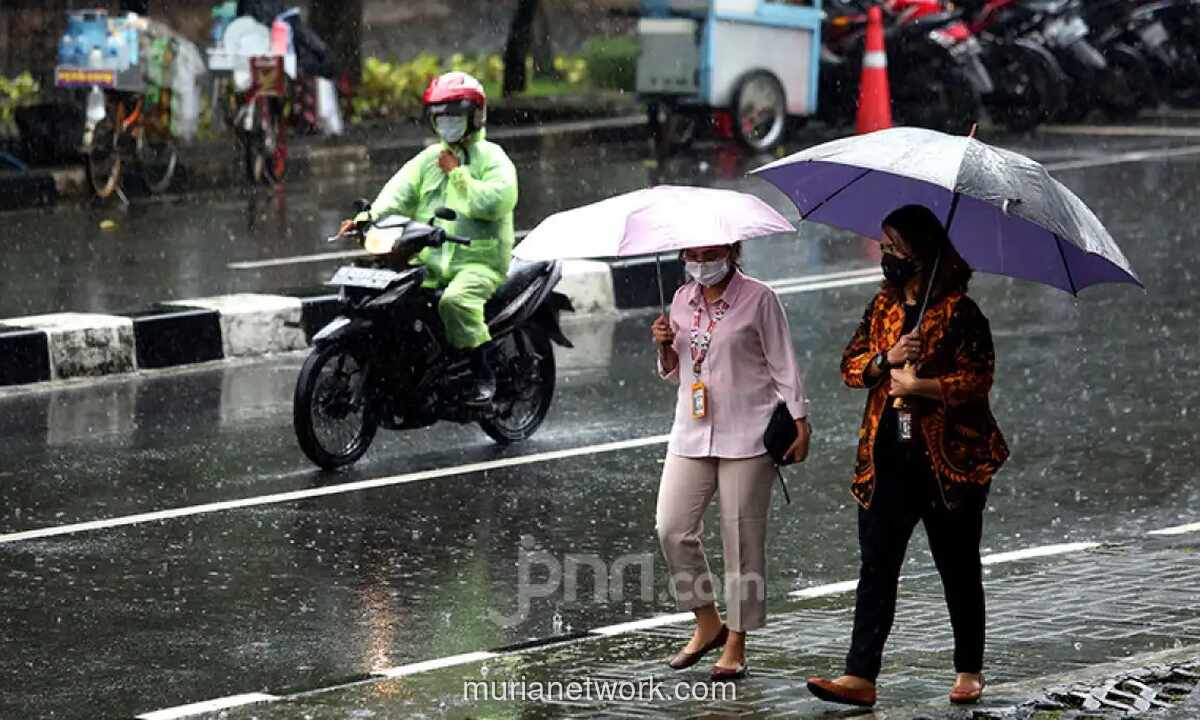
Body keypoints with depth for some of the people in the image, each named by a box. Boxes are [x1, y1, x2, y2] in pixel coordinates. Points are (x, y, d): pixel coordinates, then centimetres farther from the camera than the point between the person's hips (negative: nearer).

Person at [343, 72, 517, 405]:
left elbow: (495, 202, -17)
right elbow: (398, 193, 3)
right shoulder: (428, 159, 17)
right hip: (428, 261, 6)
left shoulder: (493, 159, 2)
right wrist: (369, 216, -16)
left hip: (478, 262, -6)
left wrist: (457, 174, -10)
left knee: (455, 300, -34)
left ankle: (484, 375, -23)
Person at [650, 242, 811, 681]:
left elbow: (783, 365, -2)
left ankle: (736, 644, 4)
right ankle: (707, 623, 14)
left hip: (745, 437, -5)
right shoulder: (682, 300, 11)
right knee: (672, 529, -3)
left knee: (742, 537, -2)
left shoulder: (758, 299, -3)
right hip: (691, 435, 5)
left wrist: (799, 423, -8)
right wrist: (665, 347, -1)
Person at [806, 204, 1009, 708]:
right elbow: (850, 365, 9)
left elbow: (978, 379, -12)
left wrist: (918, 386, -18)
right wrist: (886, 359, -10)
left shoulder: (959, 312, -7)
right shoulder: (883, 306, 11)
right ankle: (860, 677, -7)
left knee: (958, 568, 7)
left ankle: (969, 671, 21)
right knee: (876, 564, -3)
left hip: (949, 462, -5)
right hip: (889, 460, 5)